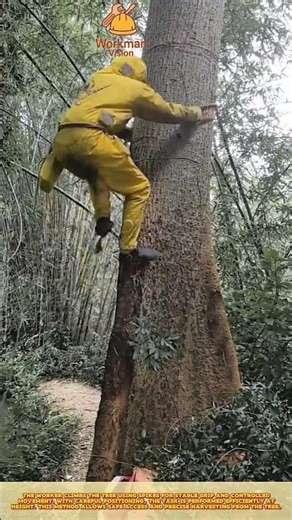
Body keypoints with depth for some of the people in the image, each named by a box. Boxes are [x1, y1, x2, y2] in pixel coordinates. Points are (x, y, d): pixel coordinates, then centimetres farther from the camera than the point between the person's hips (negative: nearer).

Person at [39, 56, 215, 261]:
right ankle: (128, 248, 2)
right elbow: (169, 111, 28)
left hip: (63, 140, 7)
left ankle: (103, 219, 14)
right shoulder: (135, 87, 17)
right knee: (139, 189, 8)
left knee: (98, 174, 36)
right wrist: (198, 114, 44)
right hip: (91, 139, -6)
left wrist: (129, 133, 50)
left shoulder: (97, 80, 32)